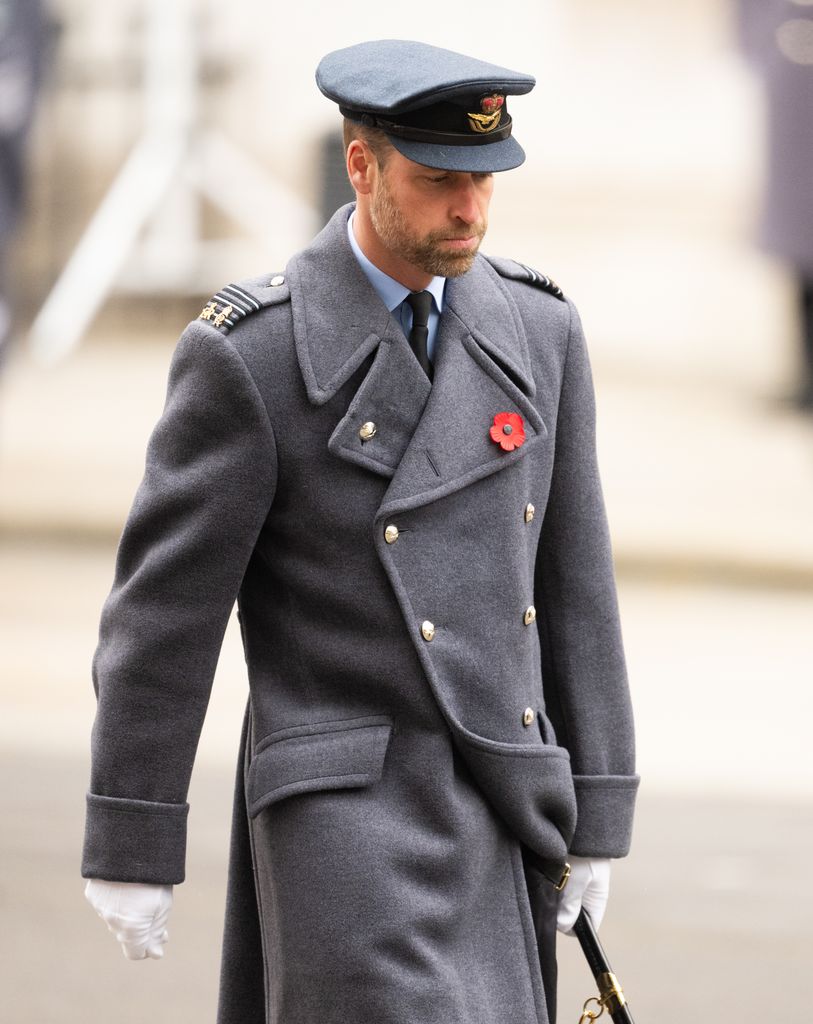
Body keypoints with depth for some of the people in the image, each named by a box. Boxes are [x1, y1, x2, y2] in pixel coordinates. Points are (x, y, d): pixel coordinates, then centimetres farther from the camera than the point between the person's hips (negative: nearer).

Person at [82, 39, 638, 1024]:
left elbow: (571, 580, 10)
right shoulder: (249, 354, -11)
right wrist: (128, 851, -7)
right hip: (346, 809, -6)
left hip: (497, 813, 6)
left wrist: (593, 818, 10)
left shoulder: (537, 327, 5)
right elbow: (164, 606, -8)